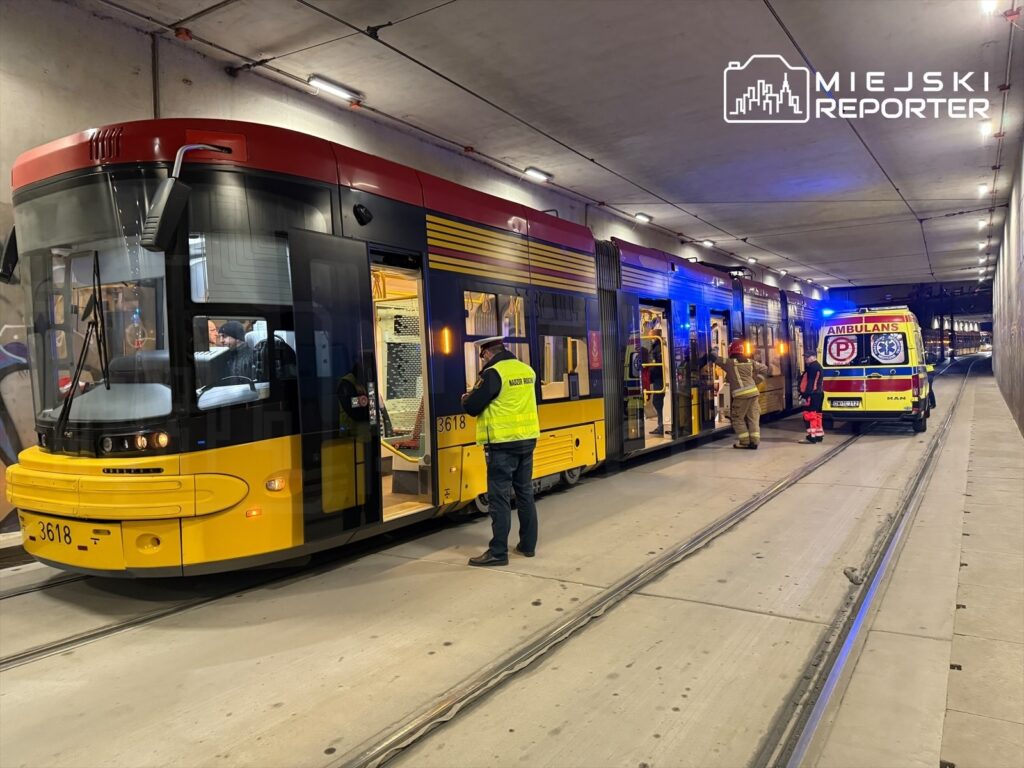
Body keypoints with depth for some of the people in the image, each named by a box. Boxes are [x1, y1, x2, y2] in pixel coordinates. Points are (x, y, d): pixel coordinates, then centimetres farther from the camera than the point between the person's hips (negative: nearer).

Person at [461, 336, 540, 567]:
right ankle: (528, 545, 22)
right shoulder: (527, 370, 9)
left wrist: (466, 399, 10)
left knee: (499, 498, -2)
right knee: (525, 493, 15)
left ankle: (498, 552, 2)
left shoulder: (493, 373, -14)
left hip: (503, 444, -7)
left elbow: (472, 407, -13)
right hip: (527, 439, 8)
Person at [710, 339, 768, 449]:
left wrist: (712, 351, 25)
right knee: (753, 417, 10)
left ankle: (744, 441, 5)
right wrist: (755, 381, 18)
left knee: (737, 418, 6)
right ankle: (754, 441, 9)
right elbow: (764, 369, 22)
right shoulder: (750, 362, 15)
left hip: (741, 394, -6)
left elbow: (713, 357, 4)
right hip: (753, 392, 6)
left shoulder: (729, 363, -3)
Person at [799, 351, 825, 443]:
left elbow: (811, 382, -21)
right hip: (819, 393, 11)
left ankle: (812, 436, -11)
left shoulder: (812, 367, -14)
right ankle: (819, 435, 19)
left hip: (812, 394, -11)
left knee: (810, 414, -10)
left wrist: (806, 394, -23)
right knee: (817, 414, 15)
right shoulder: (818, 366, 21)